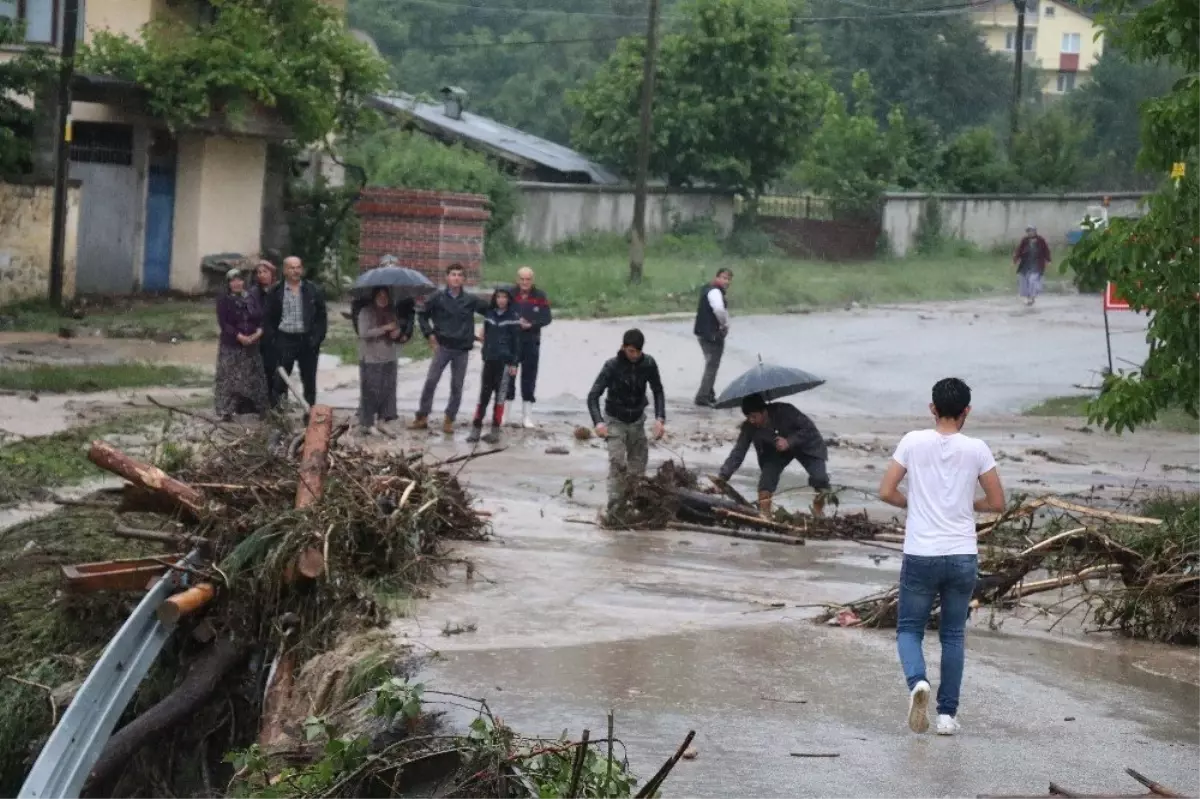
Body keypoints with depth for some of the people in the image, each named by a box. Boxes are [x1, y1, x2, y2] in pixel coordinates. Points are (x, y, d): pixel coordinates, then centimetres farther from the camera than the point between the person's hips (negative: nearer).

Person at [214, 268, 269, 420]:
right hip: (231, 345, -4)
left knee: (253, 377, 9)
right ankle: (226, 410, -1)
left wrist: (258, 333, -14)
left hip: (251, 345, 4)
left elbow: (260, 317, 5)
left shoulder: (251, 299, 9)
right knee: (229, 378, -4)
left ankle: (256, 408, 17)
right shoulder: (223, 300, -4)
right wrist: (239, 336, -20)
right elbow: (223, 323, -12)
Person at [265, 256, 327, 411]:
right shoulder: (276, 292, 3)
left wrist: (317, 338, -3)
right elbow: (270, 318, 6)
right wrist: (273, 339, -3)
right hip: (285, 339, -1)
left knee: (309, 379, 7)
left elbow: (322, 317, 5)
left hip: (307, 340, 1)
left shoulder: (313, 290, 4)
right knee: (280, 380, -2)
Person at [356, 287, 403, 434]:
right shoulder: (366, 312, -7)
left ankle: (383, 419, 14)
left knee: (387, 390, 5)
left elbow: (397, 327, 24)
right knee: (370, 392, -4)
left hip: (388, 359, 6)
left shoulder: (391, 313, 13)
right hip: (370, 359, -6)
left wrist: (397, 331, -2)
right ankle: (366, 423, 2)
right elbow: (364, 333, -16)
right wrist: (384, 328, -19)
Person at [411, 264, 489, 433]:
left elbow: (489, 310, 10)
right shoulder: (438, 298, -1)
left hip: (462, 349, 1)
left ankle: (449, 420, 13)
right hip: (442, 347, -1)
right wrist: (429, 333, 0)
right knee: (430, 382, -4)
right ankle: (422, 418, 4)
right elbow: (422, 315, 9)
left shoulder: (471, 300, 0)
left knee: (457, 386, 4)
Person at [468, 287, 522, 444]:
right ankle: (476, 429, 3)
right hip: (489, 360, 3)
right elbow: (486, 336, 15)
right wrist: (484, 356, 12)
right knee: (483, 394, 2)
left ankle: (495, 430, 5)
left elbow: (516, 341, -4)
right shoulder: (489, 314, 8)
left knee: (500, 395, 0)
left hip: (505, 361, -3)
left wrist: (514, 363, -7)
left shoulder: (513, 317, -4)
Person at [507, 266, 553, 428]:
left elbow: (547, 318, -3)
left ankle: (527, 416, 11)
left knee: (529, 378, 4)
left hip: (531, 343, 0)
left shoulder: (540, 296, 0)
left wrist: (531, 324, -17)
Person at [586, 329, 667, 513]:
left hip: (637, 421, 3)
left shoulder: (648, 364, -11)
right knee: (618, 463, -17)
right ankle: (615, 504, -16)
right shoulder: (612, 366, -19)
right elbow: (593, 396, -19)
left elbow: (658, 391, 1)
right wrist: (598, 421, -35)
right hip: (615, 421, -3)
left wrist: (660, 418, -14)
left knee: (638, 465, 4)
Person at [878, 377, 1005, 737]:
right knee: (953, 635, 14)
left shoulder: (913, 442, -4)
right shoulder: (976, 449, -3)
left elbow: (886, 492, -4)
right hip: (963, 556, 1)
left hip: (920, 556, -1)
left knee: (909, 628, 11)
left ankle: (917, 681, -18)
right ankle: (947, 713, 11)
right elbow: (997, 503, 2)